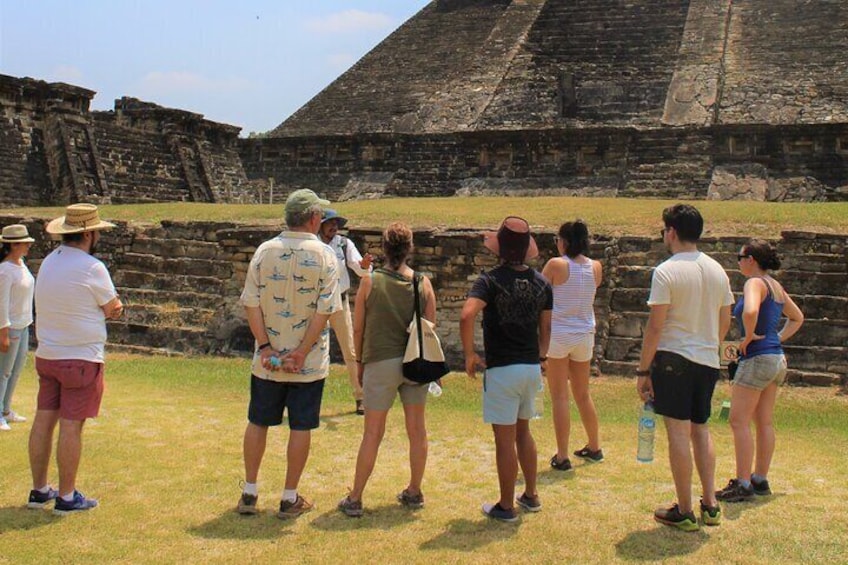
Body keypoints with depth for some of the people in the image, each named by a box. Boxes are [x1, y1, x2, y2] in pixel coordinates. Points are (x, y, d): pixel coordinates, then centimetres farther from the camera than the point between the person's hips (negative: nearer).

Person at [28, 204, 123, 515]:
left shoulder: (48, 262, 8)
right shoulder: (92, 268, -16)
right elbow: (112, 310, -7)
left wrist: (106, 308, 4)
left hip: (46, 356, 8)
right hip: (82, 358, -7)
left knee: (44, 420, 12)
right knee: (71, 426, -2)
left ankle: (39, 490, 21)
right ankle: (66, 497, 6)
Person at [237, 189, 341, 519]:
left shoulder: (265, 251, -1)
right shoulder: (324, 256, -8)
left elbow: (251, 303, -5)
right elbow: (324, 310, -14)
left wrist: (265, 346, -5)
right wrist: (302, 352, -11)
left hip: (267, 360, 3)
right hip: (309, 362, -2)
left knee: (257, 423, 15)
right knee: (301, 428, 8)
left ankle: (249, 493, 22)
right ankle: (290, 499, 15)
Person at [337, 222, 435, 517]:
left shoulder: (370, 281, -5)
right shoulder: (423, 283, 0)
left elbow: (358, 328, -1)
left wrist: (359, 361, 13)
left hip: (381, 362, -2)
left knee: (372, 433, 4)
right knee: (417, 429, 13)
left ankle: (355, 499, 11)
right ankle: (414, 492, 25)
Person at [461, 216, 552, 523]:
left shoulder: (491, 280, -13)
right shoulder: (541, 283, 4)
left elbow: (467, 316, -27)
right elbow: (546, 328, 10)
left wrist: (469, 354, -14)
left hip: (502, 369, -6)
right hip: (532, 368, 6)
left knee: (505, 439, 3)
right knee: (523, 431, 22)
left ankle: (506, 507, 13)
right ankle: (531, 496, 32)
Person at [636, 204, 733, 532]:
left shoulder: (666, 272, -12)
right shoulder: (717, 271, 8)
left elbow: (655, 326, -14)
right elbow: (725, 322, 13)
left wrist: (643, 370, -9)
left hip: (674, 359, -6)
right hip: (708, 361, 6)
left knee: (678, 431, 0)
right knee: (700, 430, 16)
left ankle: (684, 513, 6)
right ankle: (710, 506, 19)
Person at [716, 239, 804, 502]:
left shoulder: (755, 283, -13)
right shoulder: (776, 287, 14)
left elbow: (750, 312, -34)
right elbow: (797, 318, 28)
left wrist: (749, 337, -18)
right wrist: (778, 338, 17)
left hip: (757, 358, -9)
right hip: (777, 358, 10)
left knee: (739, 421, -6)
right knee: (764, 422, 13)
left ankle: (743, 485, -6)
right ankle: (760, 480, 20)